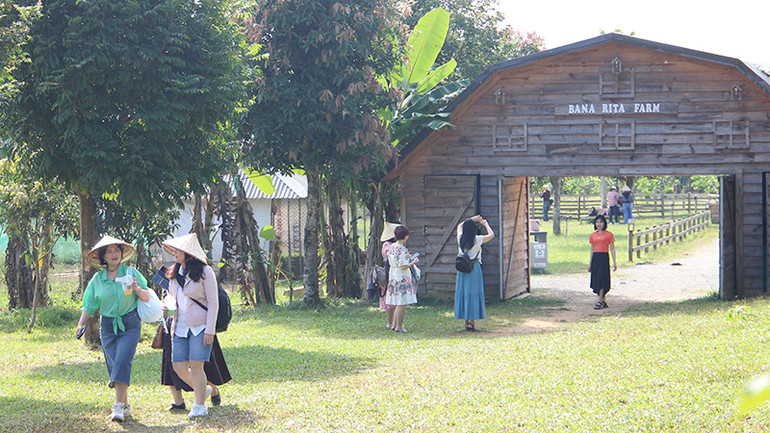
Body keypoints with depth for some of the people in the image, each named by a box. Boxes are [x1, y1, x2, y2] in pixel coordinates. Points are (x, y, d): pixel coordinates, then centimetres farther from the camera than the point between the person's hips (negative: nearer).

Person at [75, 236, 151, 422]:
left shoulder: (131, 273, 1)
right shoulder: (97, 279, 6)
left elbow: (147, 298, 3)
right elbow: (89, 305, 8)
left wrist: (137, 289, -16)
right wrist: (81, 324, -6)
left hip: (130, 324, -3)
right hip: (108, 326, 3)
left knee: (122, 362, -18)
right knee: (113, 365, 2)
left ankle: (118, 406, -19)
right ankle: (125, 406, 15)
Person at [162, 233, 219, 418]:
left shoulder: (204, 272, -8)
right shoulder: (174, 273, 11)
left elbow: (213, 303, -8)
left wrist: (210, 330, -13)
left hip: (200, 326, -6)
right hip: (181, 327, 6)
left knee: (195, 366, -9)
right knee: (179, 367, 1)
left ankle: (200, 406, 3)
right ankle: (201, 389, 27)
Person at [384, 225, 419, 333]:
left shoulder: (391, 247, 8)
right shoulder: (402, 249, -18)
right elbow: (404, 267, -20)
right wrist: (413, 262, -5)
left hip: (393, 277, 9)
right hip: (402, 278, -9)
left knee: (398, 303, 15)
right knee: (402, 303, -3)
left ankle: (395, 325, 19)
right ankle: (399, 326, -2)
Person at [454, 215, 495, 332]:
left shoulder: (461, 238, 1)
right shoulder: (477, 239, -10)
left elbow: (460, 226, 24)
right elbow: (492, 235, 5)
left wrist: (472, 219, 29)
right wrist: (485, 224, 19)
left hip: (462, 269, 4)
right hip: (474, 268, -4)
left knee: (462, 293, 8)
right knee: (473, 294, -1)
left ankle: (466, 321, 10)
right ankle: (472, 321, -3)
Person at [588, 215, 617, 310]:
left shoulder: (609, 234, -2)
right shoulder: (593, 235, 12)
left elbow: (612, 249, -1)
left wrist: (614, 262, -4)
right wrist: (590, 263, 16)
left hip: (604, 258, -5)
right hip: (595, 258, 5)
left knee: (601, 279, -11)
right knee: (596, 279, 4)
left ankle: (600, 301, -10)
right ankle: (604, 301, 13)